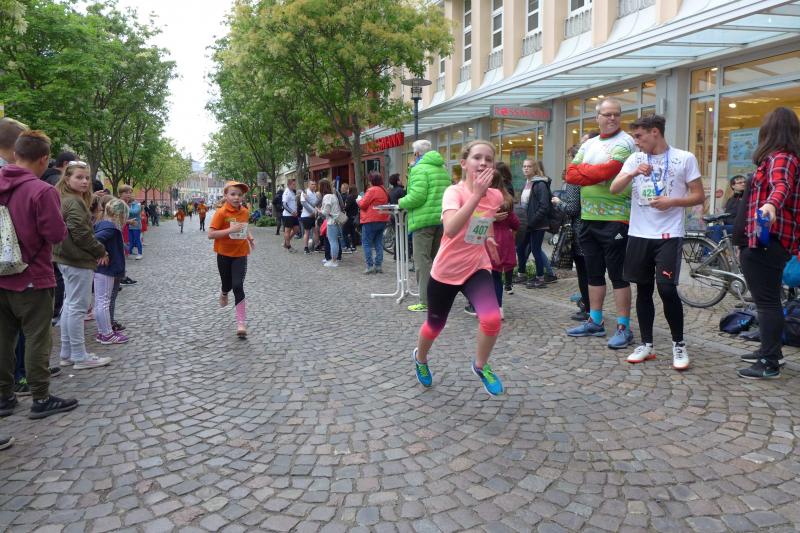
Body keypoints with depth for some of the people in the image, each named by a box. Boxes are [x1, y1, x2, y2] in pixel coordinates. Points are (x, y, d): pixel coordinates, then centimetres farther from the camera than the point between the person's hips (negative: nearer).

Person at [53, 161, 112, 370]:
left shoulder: (68, 200, 15)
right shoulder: (74, 202, -16)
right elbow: (81, 234, -22)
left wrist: (97, 250, 9)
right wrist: (101, 251, -9)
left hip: (68, 259, 10)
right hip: (78, 260, -10)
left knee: (70, 305, 15)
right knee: (78, 307, -5)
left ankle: (67, 353, 23)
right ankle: (79, 356, 1)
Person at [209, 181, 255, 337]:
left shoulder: (245, 212, 1)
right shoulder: (221, 212, -14)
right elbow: (210, 234, -19)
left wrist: (250, 237, 1)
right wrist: (230, 230, -30)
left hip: (240, 254, 2)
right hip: (224, 254, -1)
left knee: (238, 286, -11)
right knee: (227, 285, 14)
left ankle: (241, 323, -9)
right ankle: (223, 293, 54)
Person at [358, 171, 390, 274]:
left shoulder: (372, 190, -14)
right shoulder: (384, 190, 10)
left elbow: (363, 204, -13)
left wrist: (359, 200, 9)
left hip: (371, 221, -8)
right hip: (382, 220, 8)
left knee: (366, 244, 0)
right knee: (378, 244, 10)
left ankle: (370, 266, -5)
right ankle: (378, 266, 9)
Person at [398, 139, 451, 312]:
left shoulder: (419, 169, -10)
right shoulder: (443, 169, 17)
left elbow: (417, 196, -19)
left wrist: (402, 203, -3)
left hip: (424, 220, -8)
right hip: (442, 219, 8)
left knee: (422, 261, -4)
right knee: (436, 259, 16)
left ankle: (425, 302, -6)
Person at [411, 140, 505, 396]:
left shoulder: (496, 196, -4)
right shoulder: (454, 192, -20)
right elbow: (451, 229, -41)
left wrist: (487, 238, 6)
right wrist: (476, 194, -42)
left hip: (476, 268, 3)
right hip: (446, 271, -3)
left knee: (492, 319, -21)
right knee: (435, 325, 15)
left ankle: (481, 366, 9)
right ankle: (420, 358, 50)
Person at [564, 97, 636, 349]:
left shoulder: (624, 142, -5)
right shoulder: (588, 144, 15)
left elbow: (608, 170, -21)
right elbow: (571, 174, 3)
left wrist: (583, 171, -6)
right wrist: (596, 172, -12)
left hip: (615, 218, -7)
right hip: (588, 217, 7)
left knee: (617, 274, -3)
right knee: (594, 272, 14)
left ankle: (623, 327, 5)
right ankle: (595, 322, 24)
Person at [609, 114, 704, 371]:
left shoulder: (684, 158, 0)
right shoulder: (635, 159, 7)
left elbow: (699, 196, 1)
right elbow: (614, 189, -3)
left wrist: (672, 201, -15)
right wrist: (633, 173, -19)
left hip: (669, 235, -3)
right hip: (639, 234, 4)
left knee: (666, 288, -10)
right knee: (643, 289, 8)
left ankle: (679, 345, 9)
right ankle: (646, 344, 20)